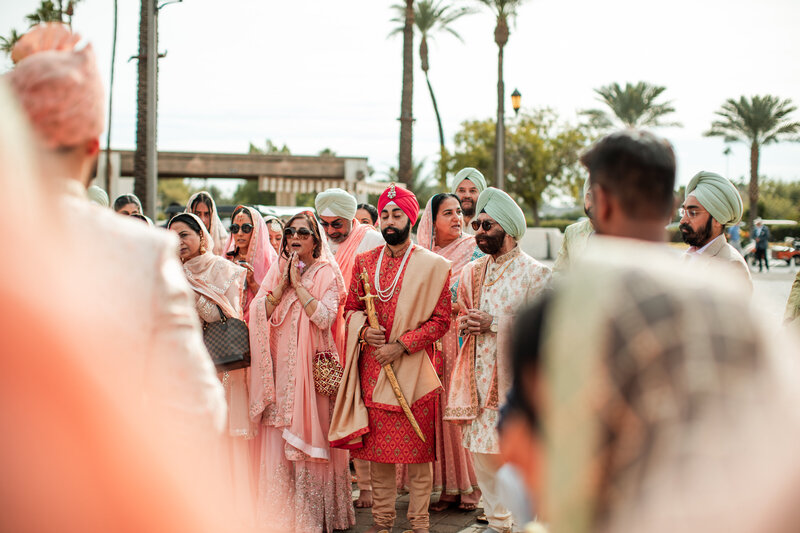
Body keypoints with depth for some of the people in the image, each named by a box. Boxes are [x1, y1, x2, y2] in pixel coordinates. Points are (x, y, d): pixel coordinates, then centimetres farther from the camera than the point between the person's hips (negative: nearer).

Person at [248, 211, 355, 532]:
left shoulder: (325, 273, 0)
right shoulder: (276, 271, 12)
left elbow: (325, 317, -14)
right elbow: (261, 314, 2)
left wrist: (298, 283, -11)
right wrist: (284, 282, -6)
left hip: (312, 366, -4)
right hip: (280, 366, 4)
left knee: (310, 433, -4)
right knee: (278, 436, 1)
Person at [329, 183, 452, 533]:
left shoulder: (432, 265, -3)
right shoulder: (364, 261, 9)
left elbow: (441, 320, -5)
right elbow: (351, 307, 15)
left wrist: (402, 344, -14)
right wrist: (364, 330, -7)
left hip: (413, 368, -3)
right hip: (373, 367, 3)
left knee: (417, 450, 1)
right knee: (378, 446, 9)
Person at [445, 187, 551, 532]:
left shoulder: (534, 273, -7)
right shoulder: (472, 272, 14)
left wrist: (495, 323, -17)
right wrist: (464, 323, 3)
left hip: (515, 378, -6)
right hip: (479, 380, 7)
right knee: (482, 455, 11)